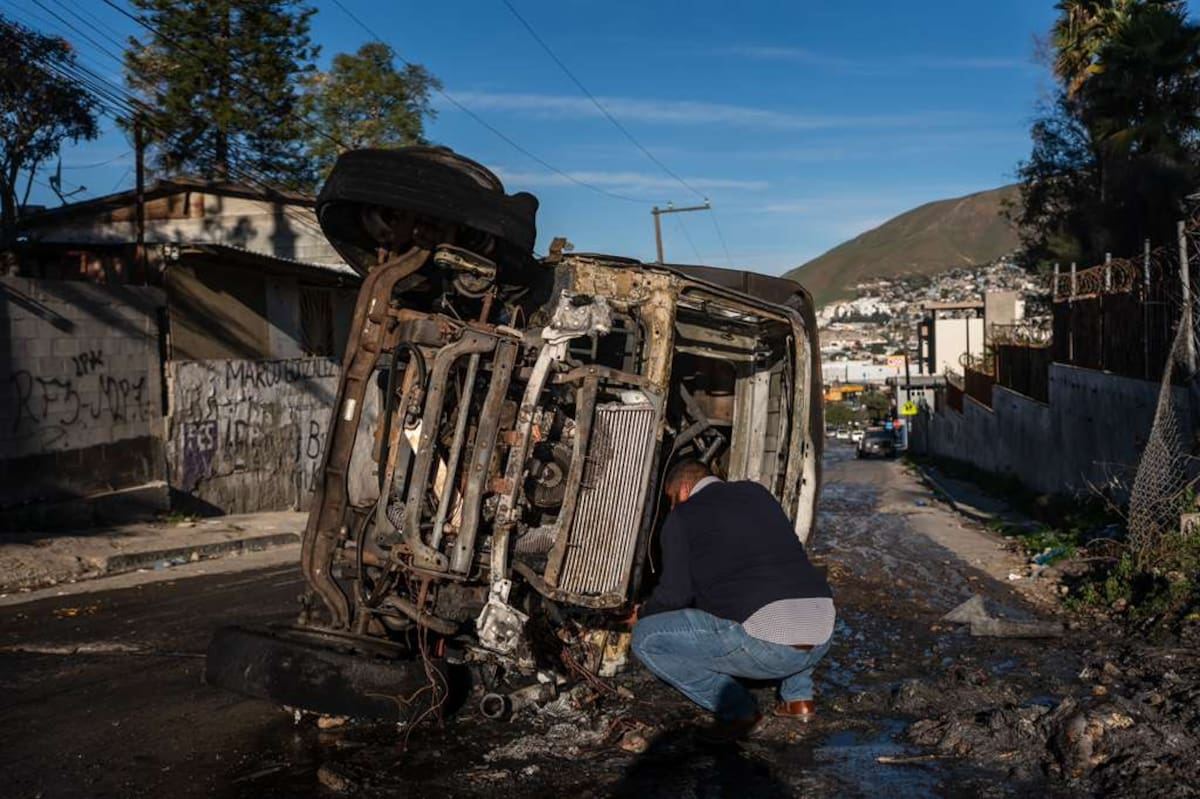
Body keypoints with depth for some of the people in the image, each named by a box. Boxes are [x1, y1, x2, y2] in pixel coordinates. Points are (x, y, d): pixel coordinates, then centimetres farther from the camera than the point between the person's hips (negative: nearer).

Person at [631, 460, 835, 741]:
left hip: (765, 645, -7)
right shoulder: (758, 493, 23)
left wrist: (644, 616, 24)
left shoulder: (681, 518, 5)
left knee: (646, 638, 4)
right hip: (822, 640, 7)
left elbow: (675, 593, 1)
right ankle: (798, 696, 27)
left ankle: (736, 708, 5)